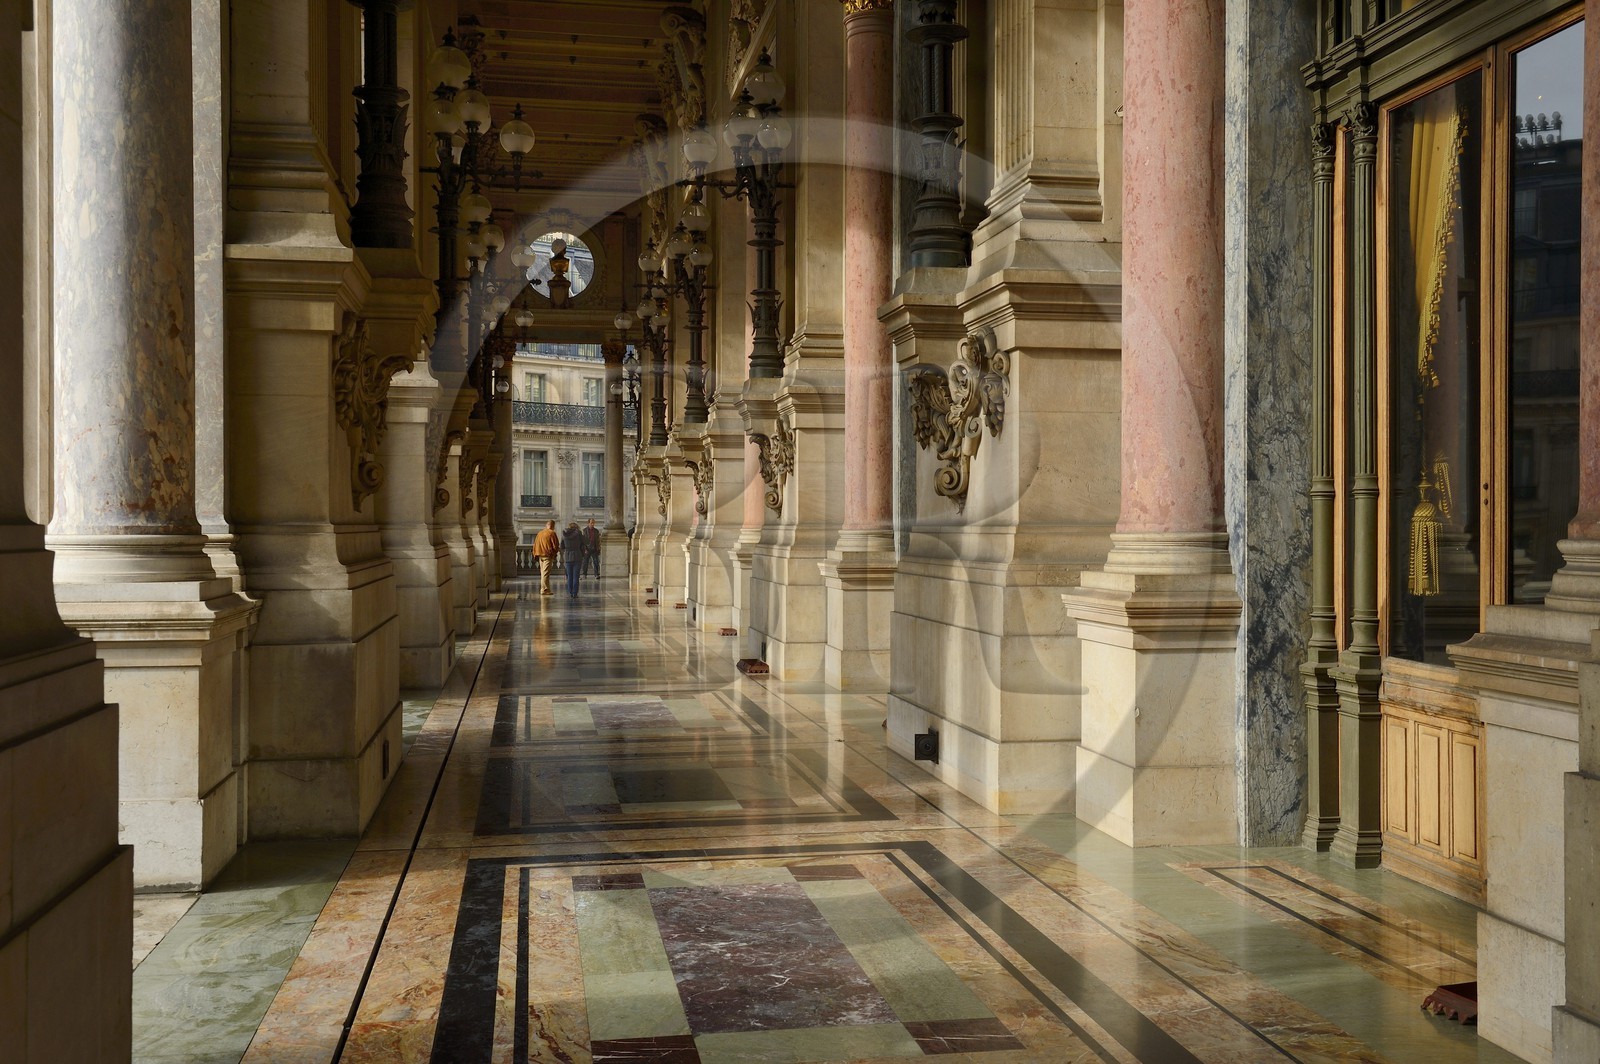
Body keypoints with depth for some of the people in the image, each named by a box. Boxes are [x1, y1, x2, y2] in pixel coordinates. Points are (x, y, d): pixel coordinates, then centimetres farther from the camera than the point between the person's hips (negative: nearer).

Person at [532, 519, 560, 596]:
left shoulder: (540, 533, 14)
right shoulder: (552, 533, -8)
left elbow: (535, 545, 17)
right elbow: (555, 545, -8)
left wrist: (535, 555, 22)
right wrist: (558, 550, 13)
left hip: (540, 555, 7)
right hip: (548, 555, -7)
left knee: (542, 573, 15)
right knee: (546, 573, -8)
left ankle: (542, 589, 20)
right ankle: (544, 590, -10)